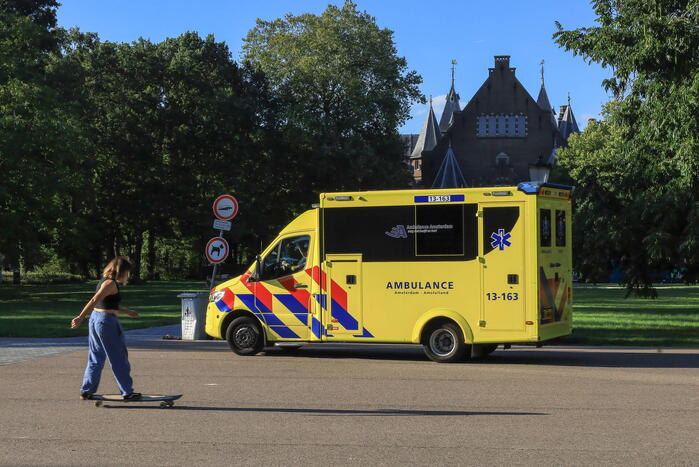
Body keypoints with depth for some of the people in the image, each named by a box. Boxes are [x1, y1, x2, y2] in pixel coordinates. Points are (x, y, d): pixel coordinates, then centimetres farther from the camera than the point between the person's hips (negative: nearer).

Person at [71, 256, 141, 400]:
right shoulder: (111, 283, -14)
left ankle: (86, 391, 18)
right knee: (119, 359, 0)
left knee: (96, 358, 16)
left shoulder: (104, 281, 15)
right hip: (107, 322, -9)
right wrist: (80, 318, -29)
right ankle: (127, 392, 6)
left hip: (95, 318, 9)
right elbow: (94, 300, -24)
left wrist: (127, 311, 30)